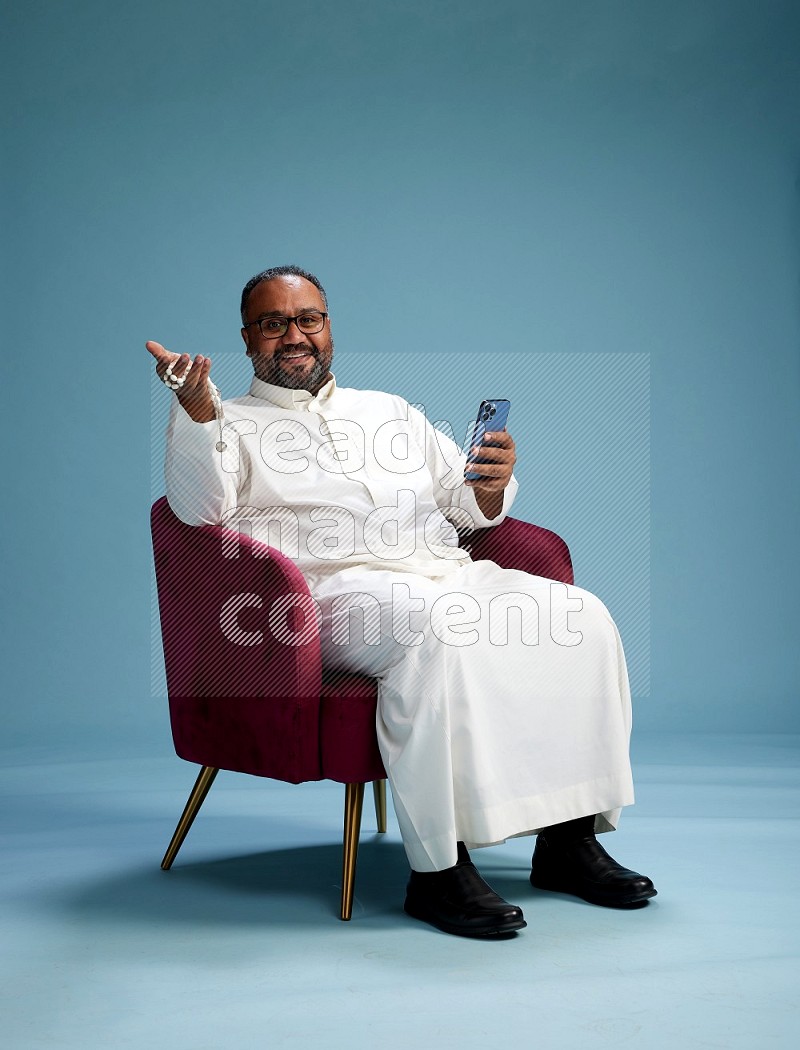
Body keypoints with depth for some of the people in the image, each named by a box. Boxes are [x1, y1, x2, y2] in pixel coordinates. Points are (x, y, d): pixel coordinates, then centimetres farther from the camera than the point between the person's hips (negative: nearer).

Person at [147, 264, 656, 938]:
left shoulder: (390, 410, 30)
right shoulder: (232, 426, 16)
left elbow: (465, 508, 25)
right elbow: (200, 509, -6)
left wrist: (491, 485, 1)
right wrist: (196, 412, -23)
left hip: (447, 574, 6)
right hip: (336, 588, -5)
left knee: (581, 617, -17)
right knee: (436, 629, -37)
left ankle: (568, 838, -11)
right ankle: (438, 869, -32)